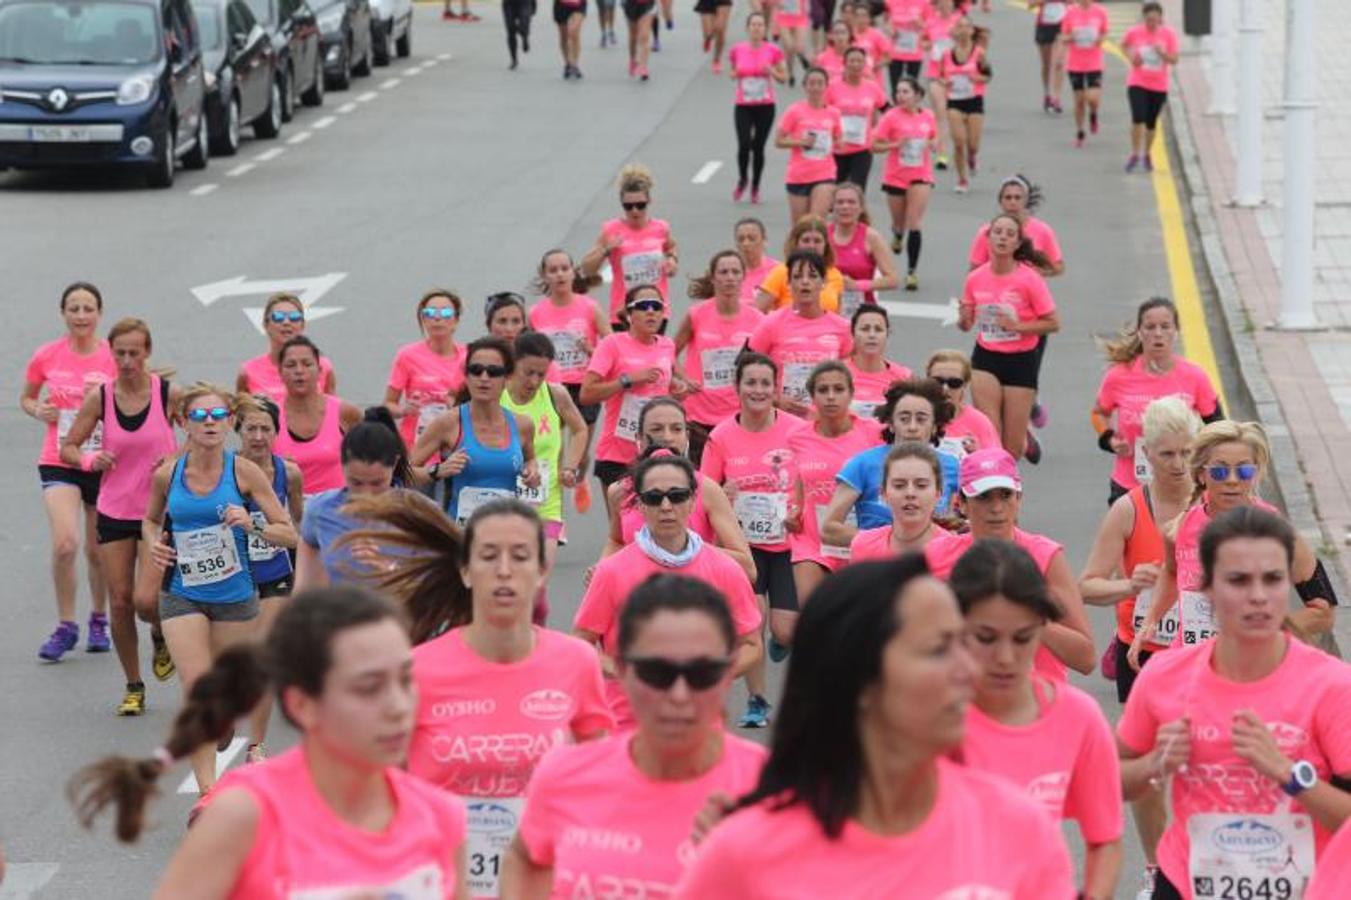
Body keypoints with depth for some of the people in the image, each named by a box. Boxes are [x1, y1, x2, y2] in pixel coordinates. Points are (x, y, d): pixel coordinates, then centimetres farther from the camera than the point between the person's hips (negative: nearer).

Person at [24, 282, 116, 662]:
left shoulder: (115, 357, -4)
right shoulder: (46, 356, -1)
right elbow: (26, 398, 14)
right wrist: (38, 410, -8)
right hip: (59, 463, -1)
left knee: (98, 550, 11)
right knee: (65, 543, -18)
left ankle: (99, 620, 33)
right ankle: (66, 626, -3)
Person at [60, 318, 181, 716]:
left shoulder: (169, 393, -8)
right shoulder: (100, 397, -3)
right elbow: (68, 447, 4)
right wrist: (91, 460, -17)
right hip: (113, 513, 2)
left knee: (146, 600, -14)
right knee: (119, 603, 3)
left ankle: (161, 636, 22)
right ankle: (134, 687, 19)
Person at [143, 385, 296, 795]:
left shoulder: (244, 472, -8)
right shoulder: (167, 475, -2)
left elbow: (290, 534, -5)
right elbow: (151, 519, 19)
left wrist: (252, 526, -24)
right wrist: (154, 543, -3)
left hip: (236, 595, 0)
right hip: (182, 596, 0)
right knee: (196, 688, -14)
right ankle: (207, 791, -16)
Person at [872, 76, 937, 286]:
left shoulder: (928, 116, 0)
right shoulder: (891, 117, -8)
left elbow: (934, 141, 18)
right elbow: (875, 146, -8)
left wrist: (933, 145, -5)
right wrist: (896, 144, -22)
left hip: (921, 176, 0)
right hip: (895, 176, 0)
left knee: (915, 225, -11)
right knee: (900, 223, 15)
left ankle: (912, 271, -8)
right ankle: (898, 235, 54)